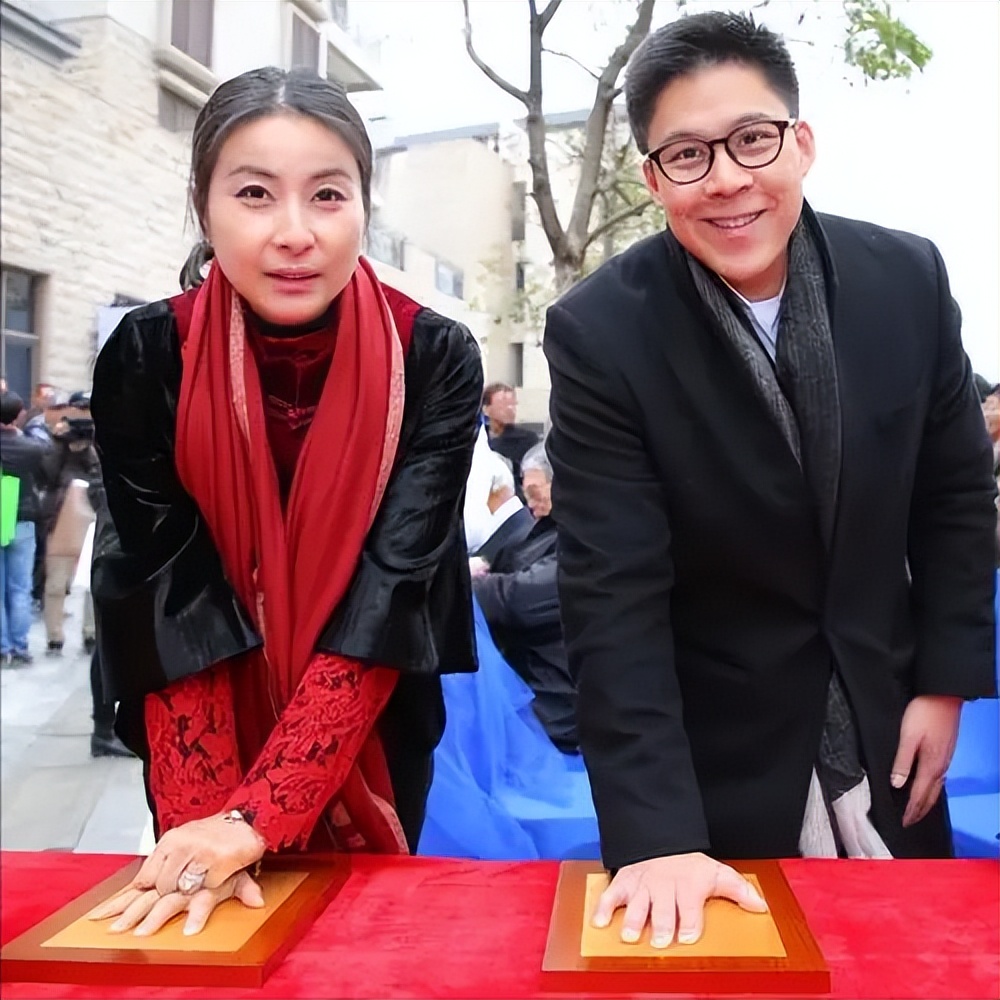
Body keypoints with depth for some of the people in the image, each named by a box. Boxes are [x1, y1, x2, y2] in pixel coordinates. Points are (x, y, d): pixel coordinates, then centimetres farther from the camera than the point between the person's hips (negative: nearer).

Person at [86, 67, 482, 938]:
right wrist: (203, 820, -26)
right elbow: (167, 602, -18)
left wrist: (256, 816, -29)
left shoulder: (435, 361, -19)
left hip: (375, 738, 0)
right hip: (214, 737, 1)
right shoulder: (145, 359, -17)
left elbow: (387, 595, -24)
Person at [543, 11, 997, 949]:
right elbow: (612, 596, -23)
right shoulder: (601, 331, -20)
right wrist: (655, 834, -28)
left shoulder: (907, 278, -9)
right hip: (715, 758, -4)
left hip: (884, 727, 4)